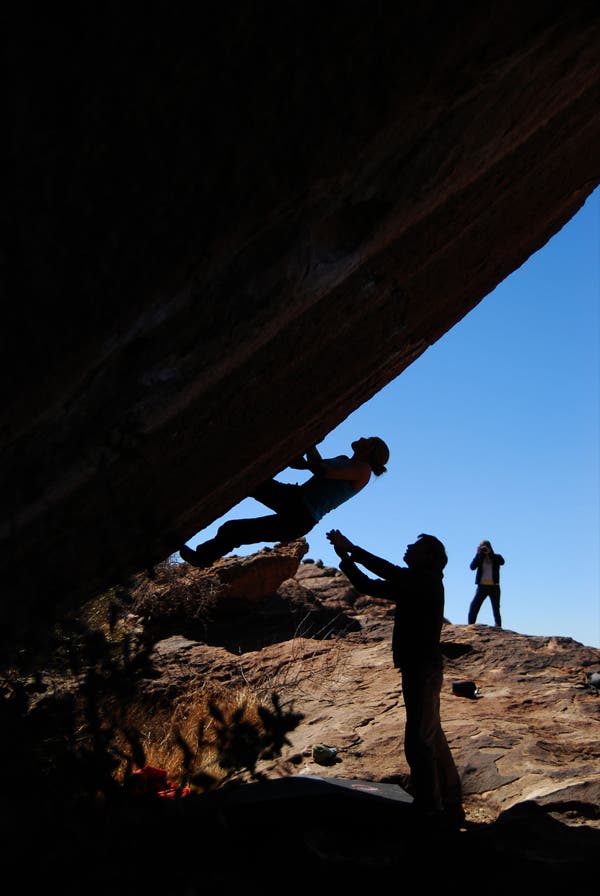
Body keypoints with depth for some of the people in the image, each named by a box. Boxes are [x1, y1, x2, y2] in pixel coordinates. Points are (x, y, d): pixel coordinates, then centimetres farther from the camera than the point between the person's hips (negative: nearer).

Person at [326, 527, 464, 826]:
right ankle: (450, 806, 28)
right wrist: (345, 556, 2)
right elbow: (368, 586, 13)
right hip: (419, 668, 10)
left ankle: (428, 810, -2)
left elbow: (390, 572, -26)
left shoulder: (428, 580, -12)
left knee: (419, 741, -8)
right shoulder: (410, 584, 14)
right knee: (432, 739, 17)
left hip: (424, 669, -10)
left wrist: (351, 549, -20)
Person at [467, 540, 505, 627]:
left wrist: (490, 553, -18)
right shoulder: (480, 558, 8)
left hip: (494, 587, -1)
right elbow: (472, 566, -8)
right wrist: (478, 554, -12)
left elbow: (502, 562, -16)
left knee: (496, 609, 1)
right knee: (473, 607, -9)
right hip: (482, 586, 1)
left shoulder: (496, 557, 7)